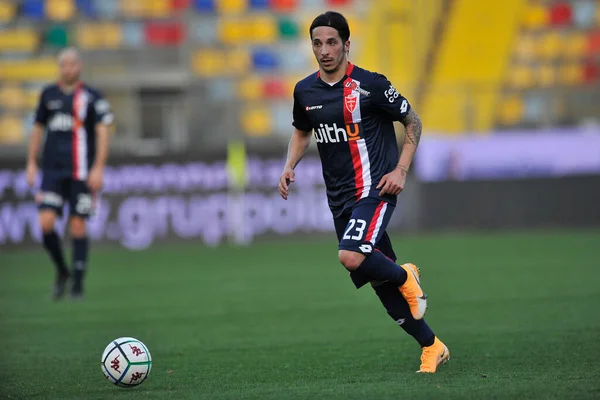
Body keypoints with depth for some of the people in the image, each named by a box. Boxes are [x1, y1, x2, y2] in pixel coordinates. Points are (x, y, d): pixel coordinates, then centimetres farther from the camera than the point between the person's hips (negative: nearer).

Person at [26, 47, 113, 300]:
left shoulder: (92, 97, -1)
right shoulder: (48, 94, 10)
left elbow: (103, 132, -4)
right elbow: (38, 128, 18)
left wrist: (98, 168, -13)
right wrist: (31, 163, 13)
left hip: (81, 172, -3)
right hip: (52, 170, 3)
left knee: (78, 227, -1)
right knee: (46, 223, -11)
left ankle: (78, 283, 10)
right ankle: (62, 271, 12)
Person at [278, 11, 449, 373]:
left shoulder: (370, 85, -10)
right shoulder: (305, 91, 6)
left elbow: (412, 122, 0)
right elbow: (302, 132, 25)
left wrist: (401, 169, -11)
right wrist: (290, 167, 7)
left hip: (375, 190, -6)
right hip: (340, 198, 6)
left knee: (352, 256, -29)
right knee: (379, 279, 7)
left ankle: (406, 278, 2)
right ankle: (432, 347, 21)